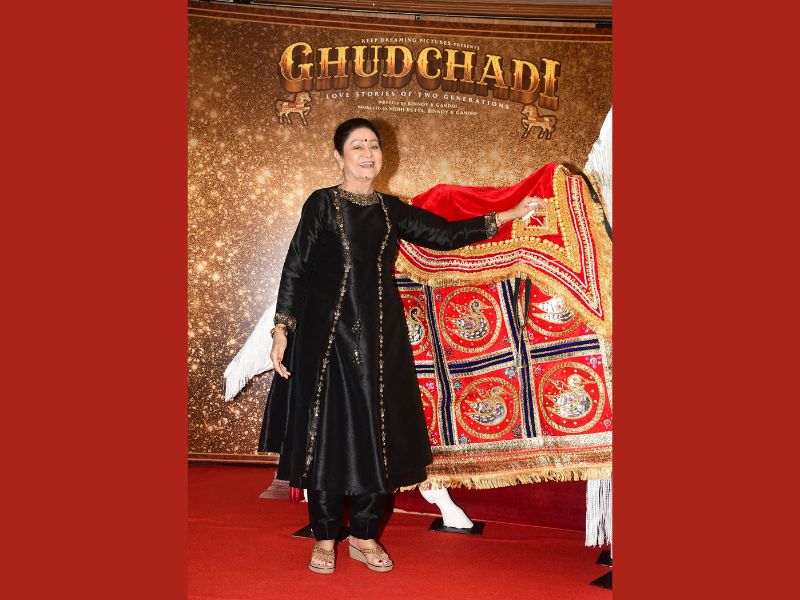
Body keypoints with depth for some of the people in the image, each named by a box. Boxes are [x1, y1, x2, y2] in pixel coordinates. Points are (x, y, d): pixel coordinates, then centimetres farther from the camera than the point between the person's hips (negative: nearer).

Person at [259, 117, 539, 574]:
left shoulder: (392, 211, 11)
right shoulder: (322, 204, 0)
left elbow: (446, 234, 12)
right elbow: (295, 268, -3)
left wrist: (508, 216, 8)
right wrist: (282, 329, -11)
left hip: (380, 335, 4)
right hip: (327, 334, -3)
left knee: (378, 433, 4)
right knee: (327, 430, 0)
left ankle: (365, 536, 19)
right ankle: (325, 538, 16)